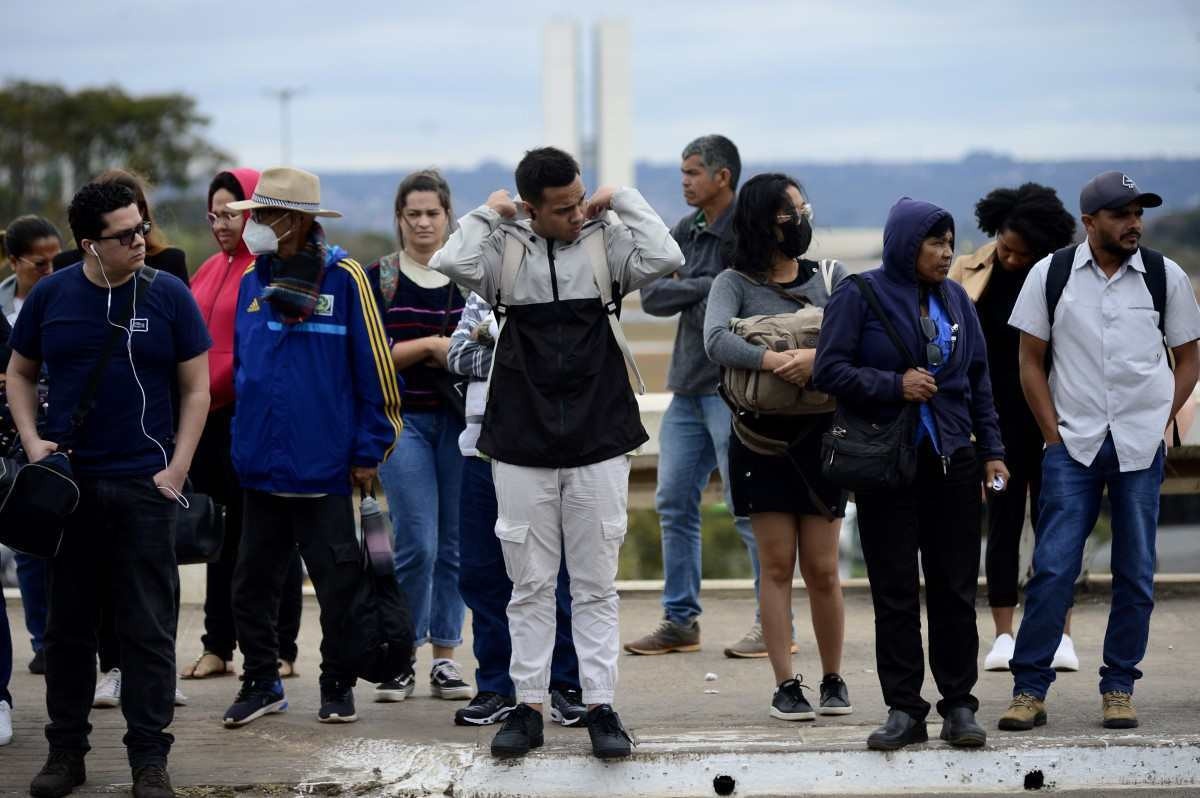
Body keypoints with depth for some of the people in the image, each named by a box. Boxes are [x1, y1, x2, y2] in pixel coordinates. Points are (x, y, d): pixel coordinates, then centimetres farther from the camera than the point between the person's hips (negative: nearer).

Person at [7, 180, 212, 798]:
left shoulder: (169, 296, -1)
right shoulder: (51, 296, 3)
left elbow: (195, 390, 2)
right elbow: (20, 374, 14)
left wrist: (177, 469, -7)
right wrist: (32, 440, -1)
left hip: (144, 486, -2)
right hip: (68, 484, 2)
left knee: (148, 629, -1)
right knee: (67, 625, 9)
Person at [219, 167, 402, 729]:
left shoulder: (342, 278, -9)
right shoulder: (252, 280, 6)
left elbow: (373, 366, -7)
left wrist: (369, 450, -8)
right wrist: (246, 433, 12)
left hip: (324, 466, -5)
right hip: (260, 465, 5)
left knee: (338, 582, 3)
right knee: (253, 581, 10)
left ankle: (338, 688, 16)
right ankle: (261, 683, 22)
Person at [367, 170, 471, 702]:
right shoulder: (379, 278, 3)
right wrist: (429, 346, -13)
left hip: (459, 417, 3)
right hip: (403, 418, -3)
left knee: (454, 543, 3)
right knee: (417, 544, -11)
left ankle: (445, 658, 12)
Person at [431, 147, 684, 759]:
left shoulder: (605, 243, 1)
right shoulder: (506, 250, 0)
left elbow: (665, 258, -16)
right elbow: (453, 262, -18)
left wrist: (622, 200, -7)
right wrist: (488, 213, -6)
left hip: (599, 444, 0)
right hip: (522, 447, 0)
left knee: (595, 587, 5)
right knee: (530, 584, 7)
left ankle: (601, 707, 9)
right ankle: (528, 706, 13)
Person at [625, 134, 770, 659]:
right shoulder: (686, 231, 12)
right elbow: (651, 294, 4)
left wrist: (685, 294, -5)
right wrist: (706, 286, -9)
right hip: (689, 387, 8)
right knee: (674, 502, 9)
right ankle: (680, 620, 17)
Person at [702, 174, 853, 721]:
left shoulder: (831, 278, 7)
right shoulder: (735, 284, 1)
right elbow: (716, 341, -17)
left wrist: (817, 357, -27)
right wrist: (774, 361, -31)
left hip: (820, 434, 1)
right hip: (761, 436, -1)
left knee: (822, 570, 1)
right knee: (777, 567, -1)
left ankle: (833, 680, 16)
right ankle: (785, 686, 5)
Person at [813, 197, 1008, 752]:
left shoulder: (955, 299, 11)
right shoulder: (860, 296, -3)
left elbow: (979, 381, 16)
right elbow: (829, 371, -7)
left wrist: (992, 451, 11)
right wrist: (894, 386, -15)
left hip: (952, 460, 4)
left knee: (955, 589, 3)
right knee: (895, 592, 0)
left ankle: (959, 706, 10)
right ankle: (904, 711, 6)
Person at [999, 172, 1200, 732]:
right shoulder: (1051, 274, 1)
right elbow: (1031, 362, 6)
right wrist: (1054, 434, -1)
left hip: (1141, 448, 1)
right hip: (1072, 445, -1)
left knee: (1135, 574, 4)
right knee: (1053, 568, -6)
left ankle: (1119, 687, 14)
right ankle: (1029, 690, -1)